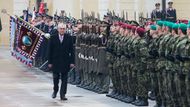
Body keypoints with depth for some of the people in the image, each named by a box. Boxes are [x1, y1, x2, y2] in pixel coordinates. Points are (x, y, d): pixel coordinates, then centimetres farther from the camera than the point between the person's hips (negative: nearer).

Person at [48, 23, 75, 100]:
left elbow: (71, 50, 0)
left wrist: (72, 62, -5)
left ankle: (63, 95, 5)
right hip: (55, 61, 0)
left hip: (65, 62, 0)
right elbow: (50, 51, 2)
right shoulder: (53, 38, 1)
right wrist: (50, 62, -2)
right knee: (55, 78, 8)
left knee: (64, 79, 1)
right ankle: (55, 91, 31)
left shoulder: (69, 38, 0)